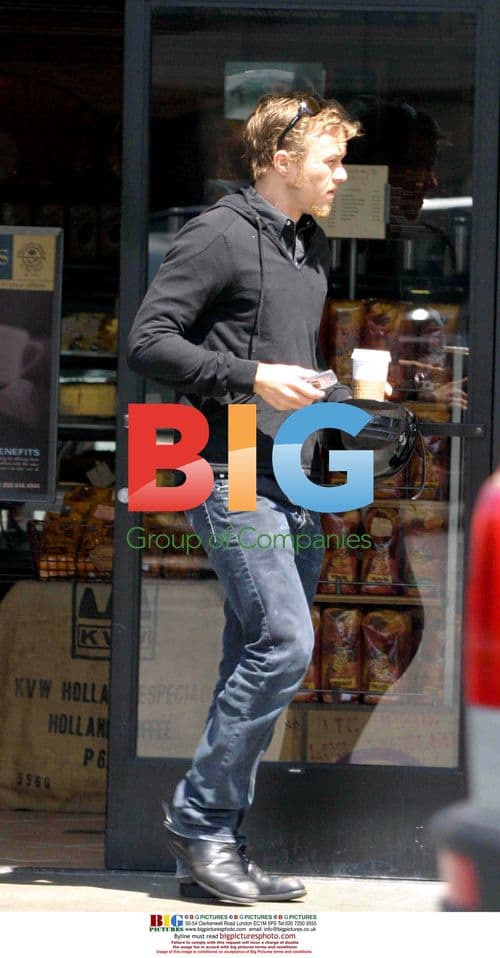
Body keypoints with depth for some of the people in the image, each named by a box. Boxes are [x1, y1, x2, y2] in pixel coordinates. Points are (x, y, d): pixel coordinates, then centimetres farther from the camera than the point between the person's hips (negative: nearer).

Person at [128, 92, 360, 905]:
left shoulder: (314, 249, 20)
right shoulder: (219, 235, -7)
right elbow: (148, 340, -12)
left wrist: (343, 390, 11)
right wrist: (252, 377, -18)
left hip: (292, 484, 9)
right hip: (230, 472, -9)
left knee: (258, 657, 6)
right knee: (283, 640, -17)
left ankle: (217, 845, 11)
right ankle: (200, 820, -8)